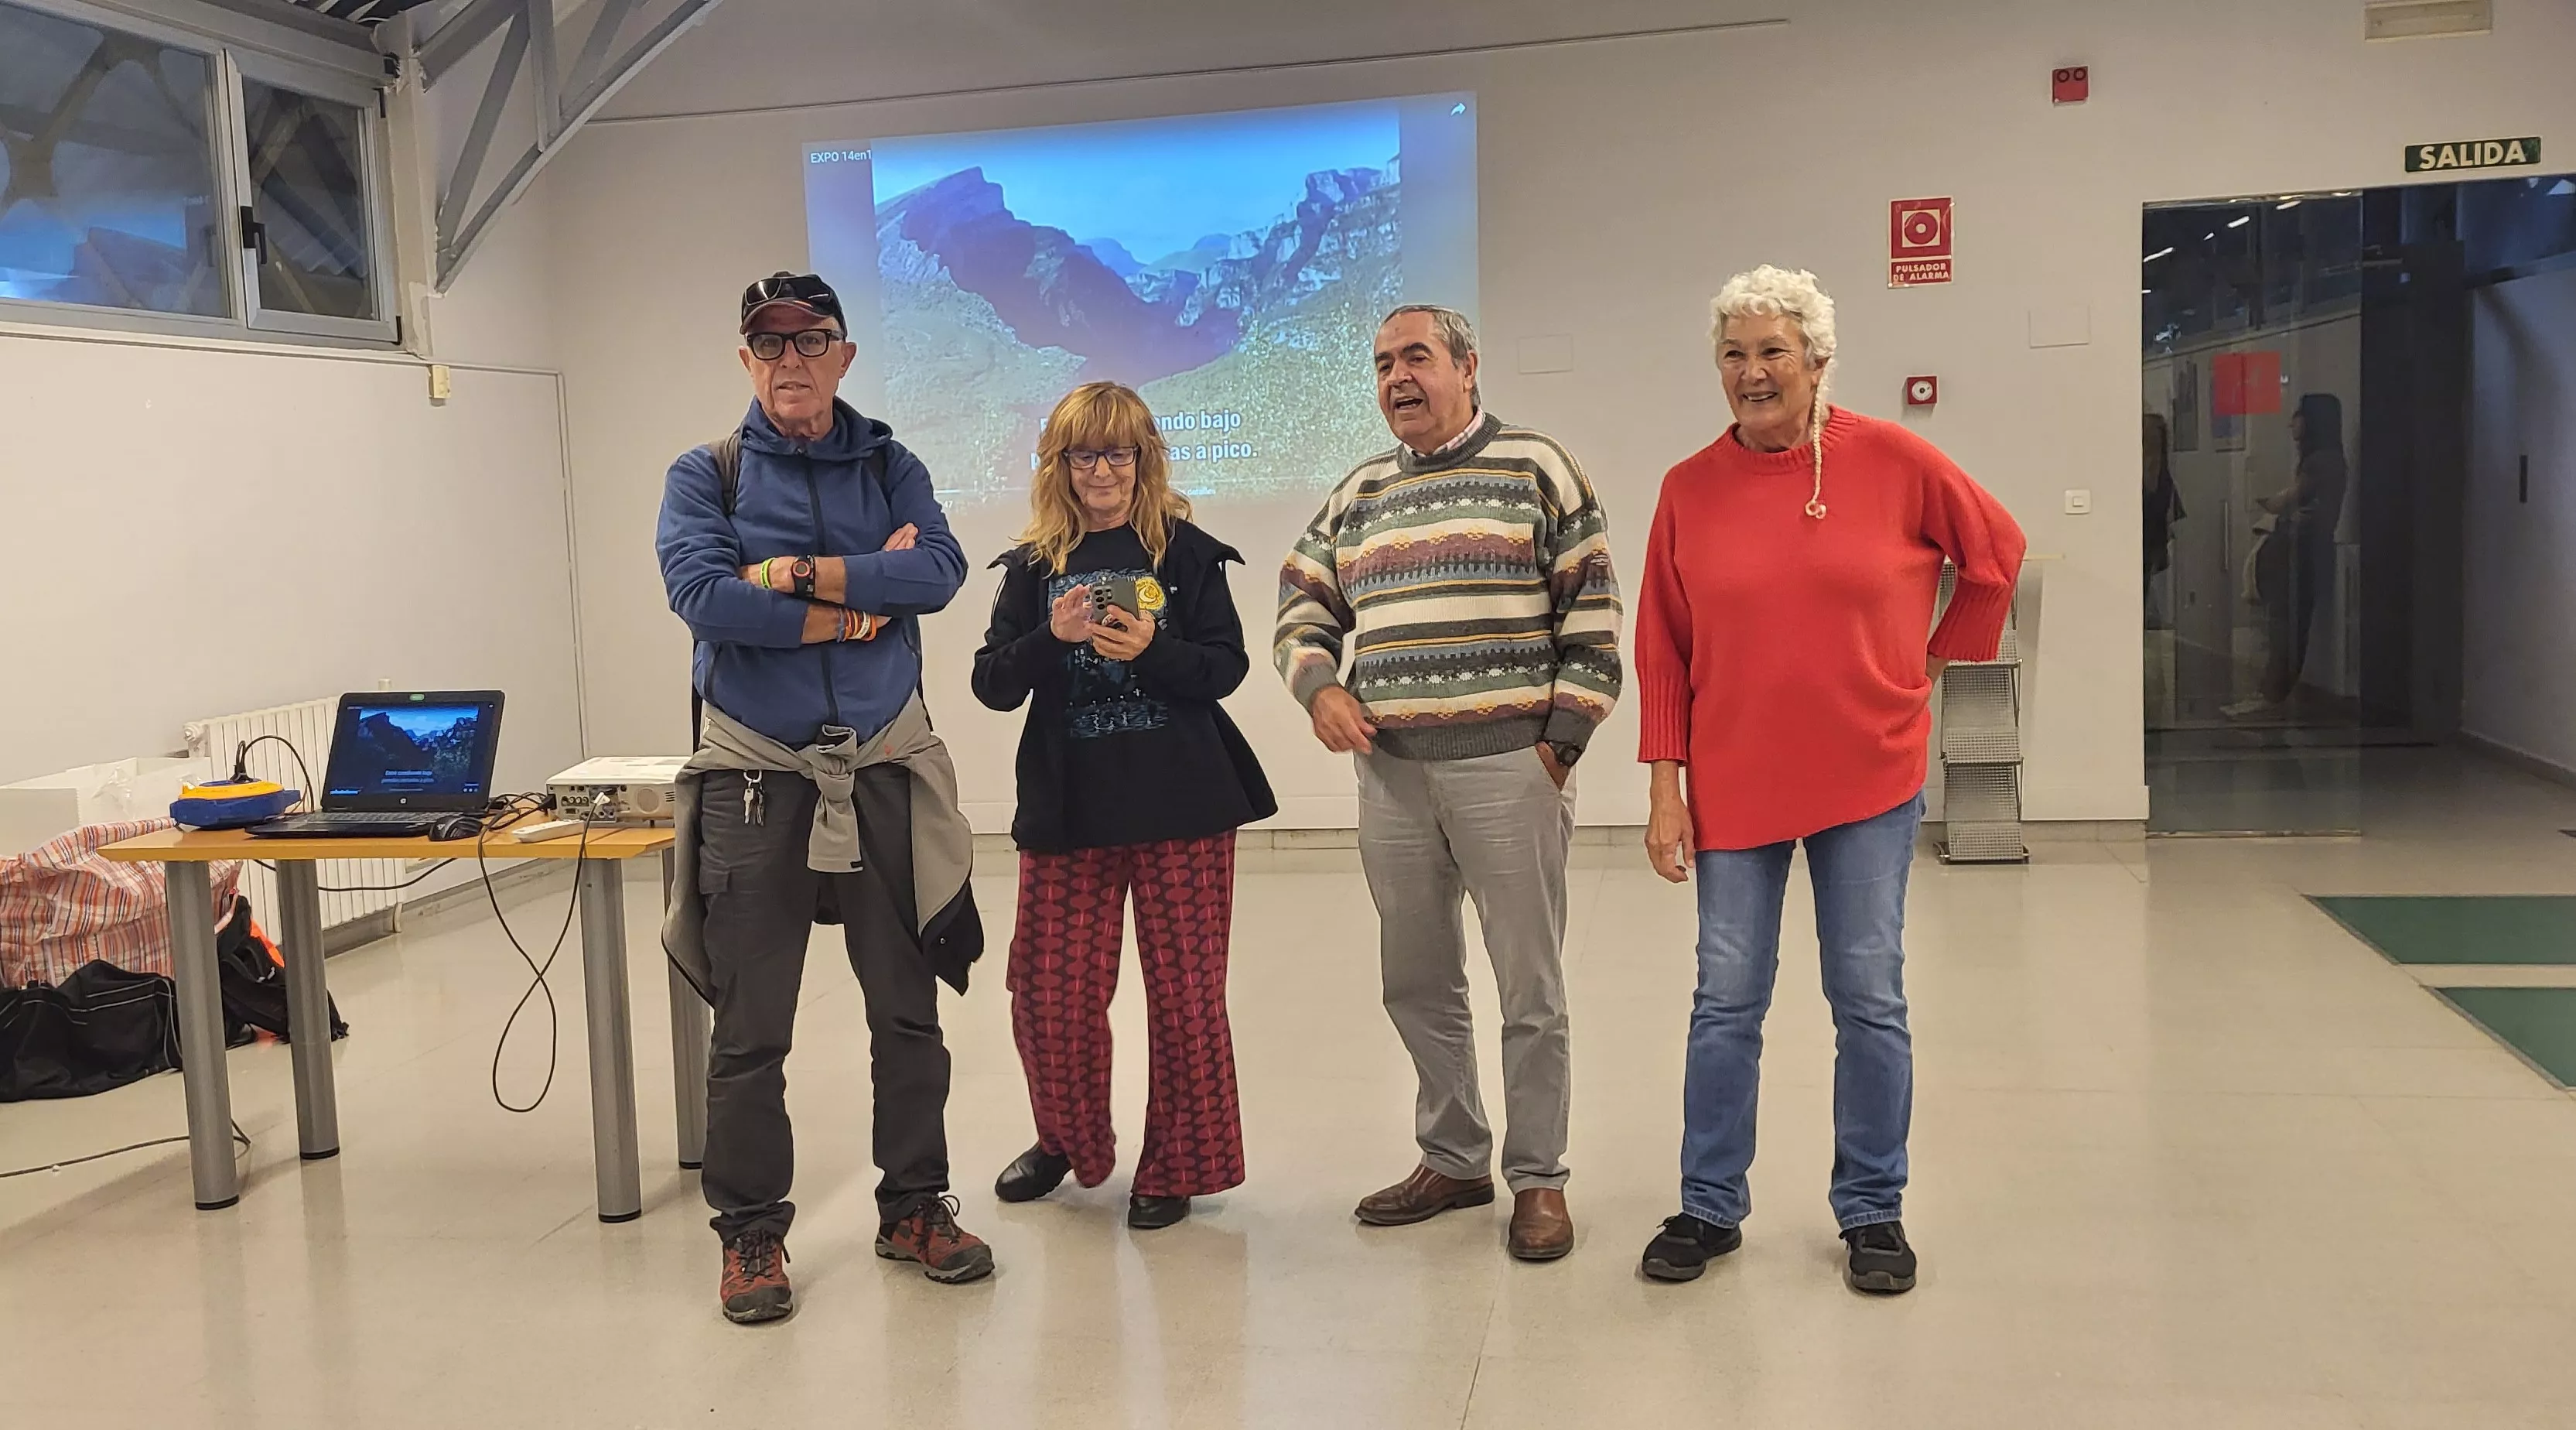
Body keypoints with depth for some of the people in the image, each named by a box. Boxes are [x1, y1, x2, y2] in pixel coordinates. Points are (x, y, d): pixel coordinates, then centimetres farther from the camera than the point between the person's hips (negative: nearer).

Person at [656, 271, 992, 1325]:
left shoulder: (890, 469, 8)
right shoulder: (706, 476, 2)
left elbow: (939, 570, -10)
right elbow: (700, 592, -16)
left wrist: (796, 574, -17)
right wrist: (860, 601, -14)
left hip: (885, 770, 2)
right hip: (756, 775, -2)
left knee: (909, 1009, 10)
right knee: (750, 1029, 4)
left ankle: (914, 1206, 25)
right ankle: (751, 1233, 18)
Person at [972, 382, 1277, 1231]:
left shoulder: (1186, 554, 2)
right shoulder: (1033, 568, 8)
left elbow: (1226, 668, -3)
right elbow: (992, 685, 2)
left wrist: (1152, 650, -19)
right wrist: (1053, 637, -15)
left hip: (1181, 805, -2)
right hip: (1067, 809, 2)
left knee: (1184, 995, 2)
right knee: (1049, 997, 5)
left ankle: (1176, 1166, 19)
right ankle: (1068, 1140, 30)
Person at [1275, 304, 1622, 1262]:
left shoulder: (1536, 469, 0)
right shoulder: (1359, 494, 16)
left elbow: (1592, 612, -3)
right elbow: (1304, 608, 19)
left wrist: (1561, 739, -9)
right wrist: (1320, 688, -1)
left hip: (1506, 767, -5)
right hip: (1390, 772, 5)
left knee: (1530, 988, 2)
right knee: (1417, 985, 13)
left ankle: (1537, 1179, 15)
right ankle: (1452, 1160, 28)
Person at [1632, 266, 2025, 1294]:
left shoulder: (1892, 460, -5)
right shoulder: (1689, 488, -1)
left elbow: (1996, 551, 10)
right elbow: (1662, 651, 0)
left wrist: (1939, 660, 8)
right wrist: (1665, 788, -3)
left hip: (1870, 777, -1)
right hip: (1733, 784, 1)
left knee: (1870, 1001, 6)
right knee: (1726, 1004, 7)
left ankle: (1873, 1212, 22)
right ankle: (1709, 1208, 22)